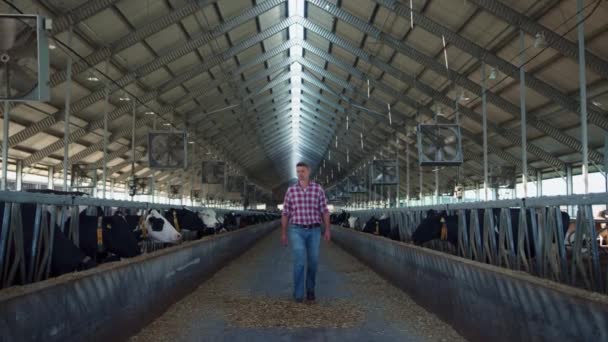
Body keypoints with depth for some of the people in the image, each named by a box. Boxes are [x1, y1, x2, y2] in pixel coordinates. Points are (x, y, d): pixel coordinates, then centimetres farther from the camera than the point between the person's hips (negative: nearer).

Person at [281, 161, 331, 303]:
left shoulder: (318, 189, 1)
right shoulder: (291, 190, 1)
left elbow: (324, 211, 1)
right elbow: (285, 213, 4)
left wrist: (327, 230, -7)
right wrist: (283, 233, 1)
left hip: (314, 231, 1)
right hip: (297, 231, -1)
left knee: (313, 262, 3)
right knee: (300, 260, -15)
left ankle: (310, 290, 23)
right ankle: (298, 293, -4)